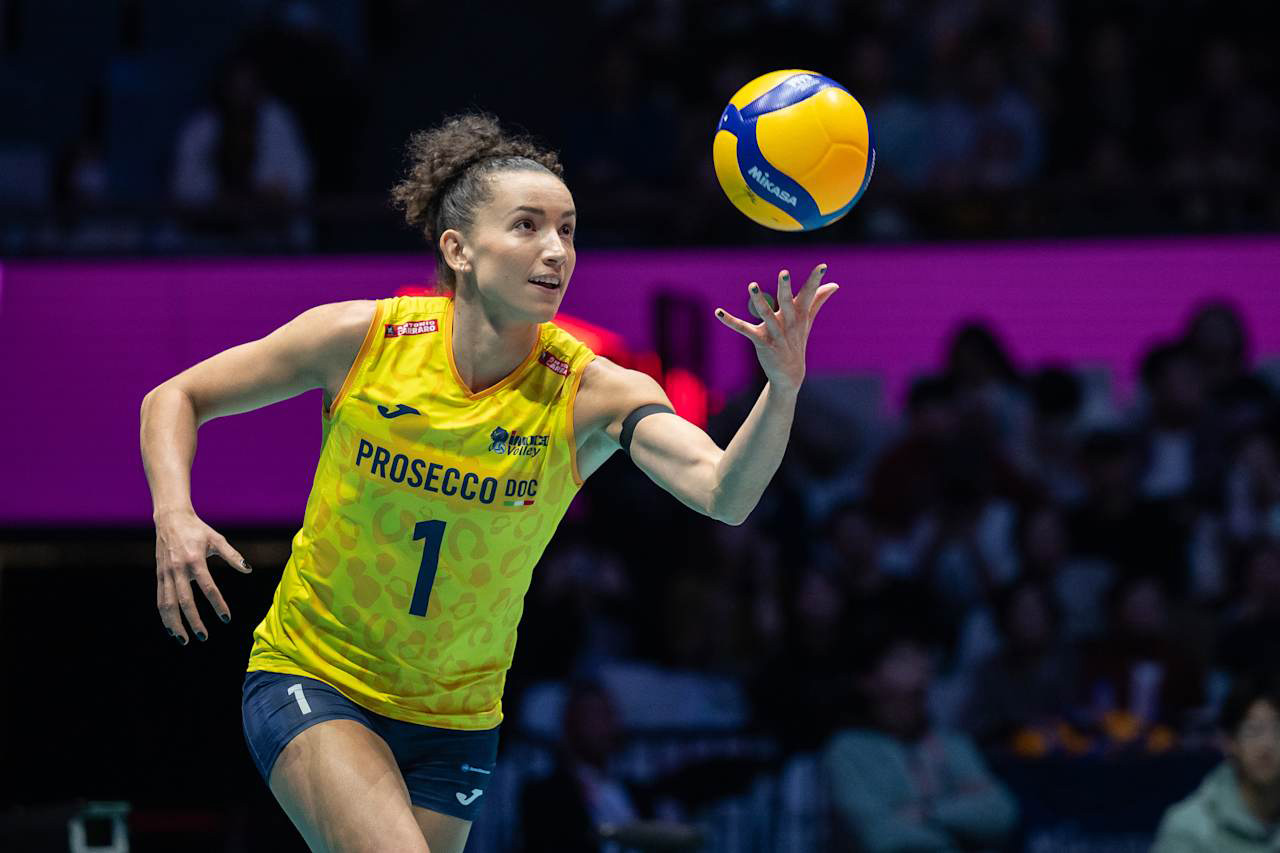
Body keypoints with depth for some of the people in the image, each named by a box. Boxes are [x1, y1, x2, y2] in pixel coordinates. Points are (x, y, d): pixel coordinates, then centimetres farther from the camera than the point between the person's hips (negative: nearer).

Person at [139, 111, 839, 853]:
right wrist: (174, 517, -20)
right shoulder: (360, 339, -14)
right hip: (310, 677, -3)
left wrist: (782, 389, -52)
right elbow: (176, 398, -1)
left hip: (453, 719, 3)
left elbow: (723, 494, -33)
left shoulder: (591, 393, -16)